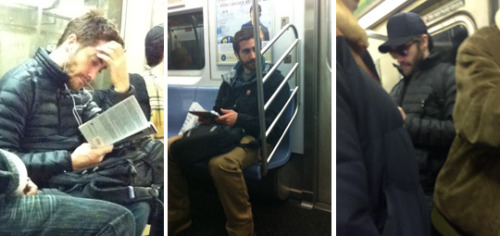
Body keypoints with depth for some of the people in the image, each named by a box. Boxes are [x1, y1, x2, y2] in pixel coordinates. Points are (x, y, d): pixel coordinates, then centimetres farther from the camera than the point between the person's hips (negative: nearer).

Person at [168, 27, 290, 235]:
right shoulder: (230, 78, 18)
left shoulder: (274, 80, 0)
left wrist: (239, 119, -17)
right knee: (171, 147, -9)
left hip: (255, 138, -6)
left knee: (221, 163, -40)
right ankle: (178, 214, 2)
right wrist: (208, 118, 2)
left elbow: (275, 125, -8)